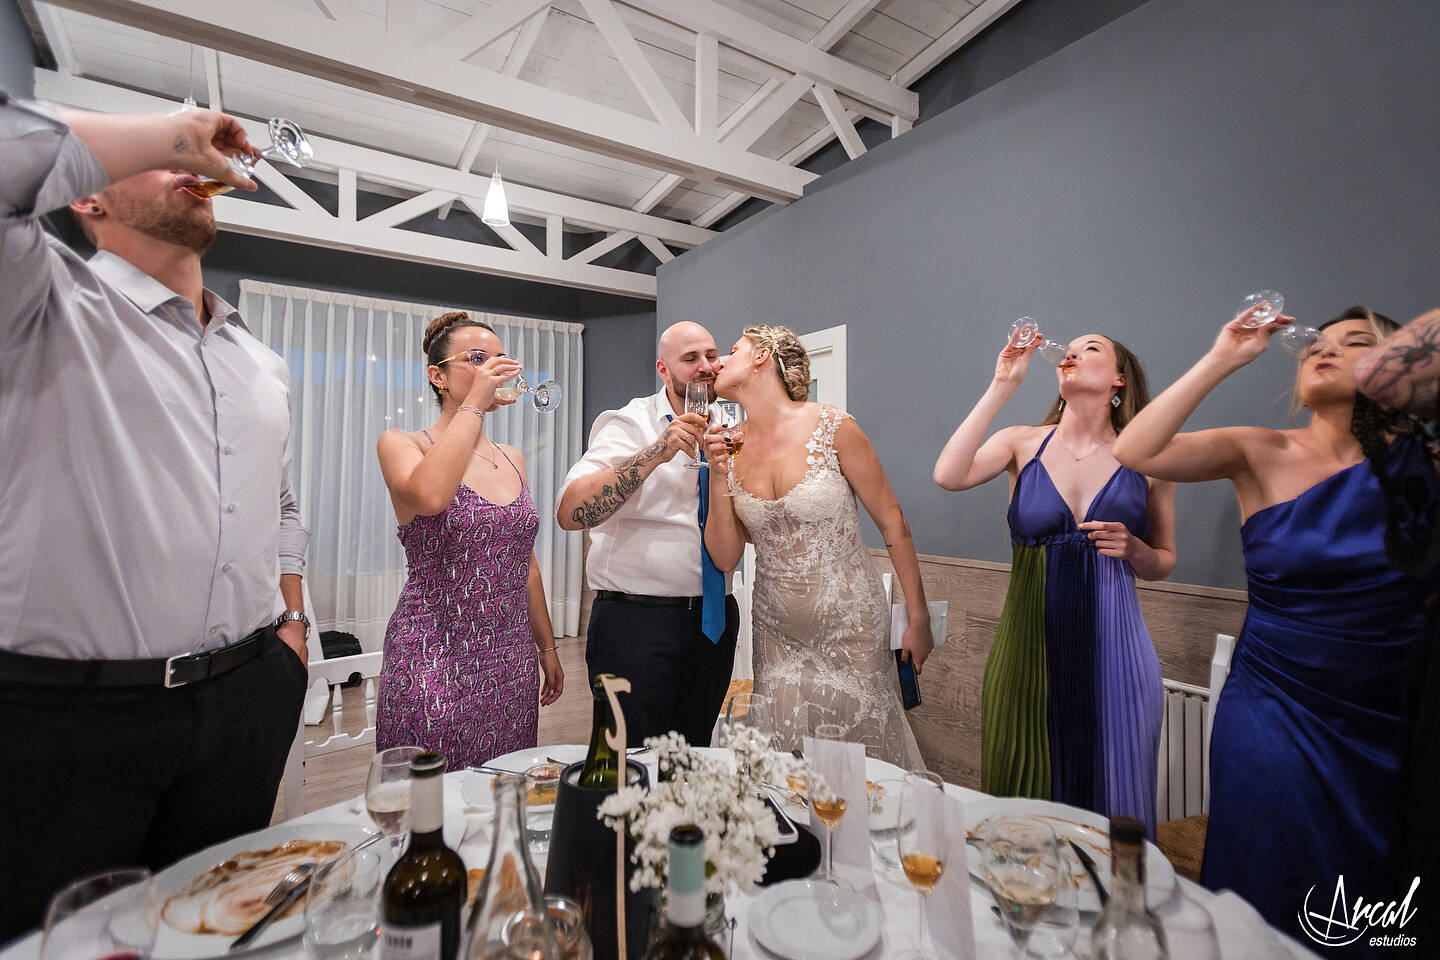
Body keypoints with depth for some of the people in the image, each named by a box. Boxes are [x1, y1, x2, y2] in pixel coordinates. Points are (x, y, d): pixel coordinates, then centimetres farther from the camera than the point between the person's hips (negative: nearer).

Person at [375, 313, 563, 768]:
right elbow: (429, 496, -30)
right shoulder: (401, 445, -5)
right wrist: (474, 403, -21)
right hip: (435, 661, -5)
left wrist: (547, 648, 15)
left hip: (511, 662, 5)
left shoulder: (513, 459, 10)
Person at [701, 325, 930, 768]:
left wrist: (918, 618, -2)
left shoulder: (831, 427, -12)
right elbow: (726, 558, 0)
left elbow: (892, 522, -5)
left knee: (864, 753, 8)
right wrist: (718, 477, -12)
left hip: (850, 624, -3)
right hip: (778, 631, 3)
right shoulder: (730, 447, 0)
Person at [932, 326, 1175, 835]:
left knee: (1109, 793, 11)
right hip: (1030, 642, 0)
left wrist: (1132, 548, -10)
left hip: (1112, 646, 1)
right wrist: (1002, 386, -13)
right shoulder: (1023, 443, 2)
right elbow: (949, 475, -18)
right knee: (1024, 794, 11)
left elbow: (1162, 563, 14)